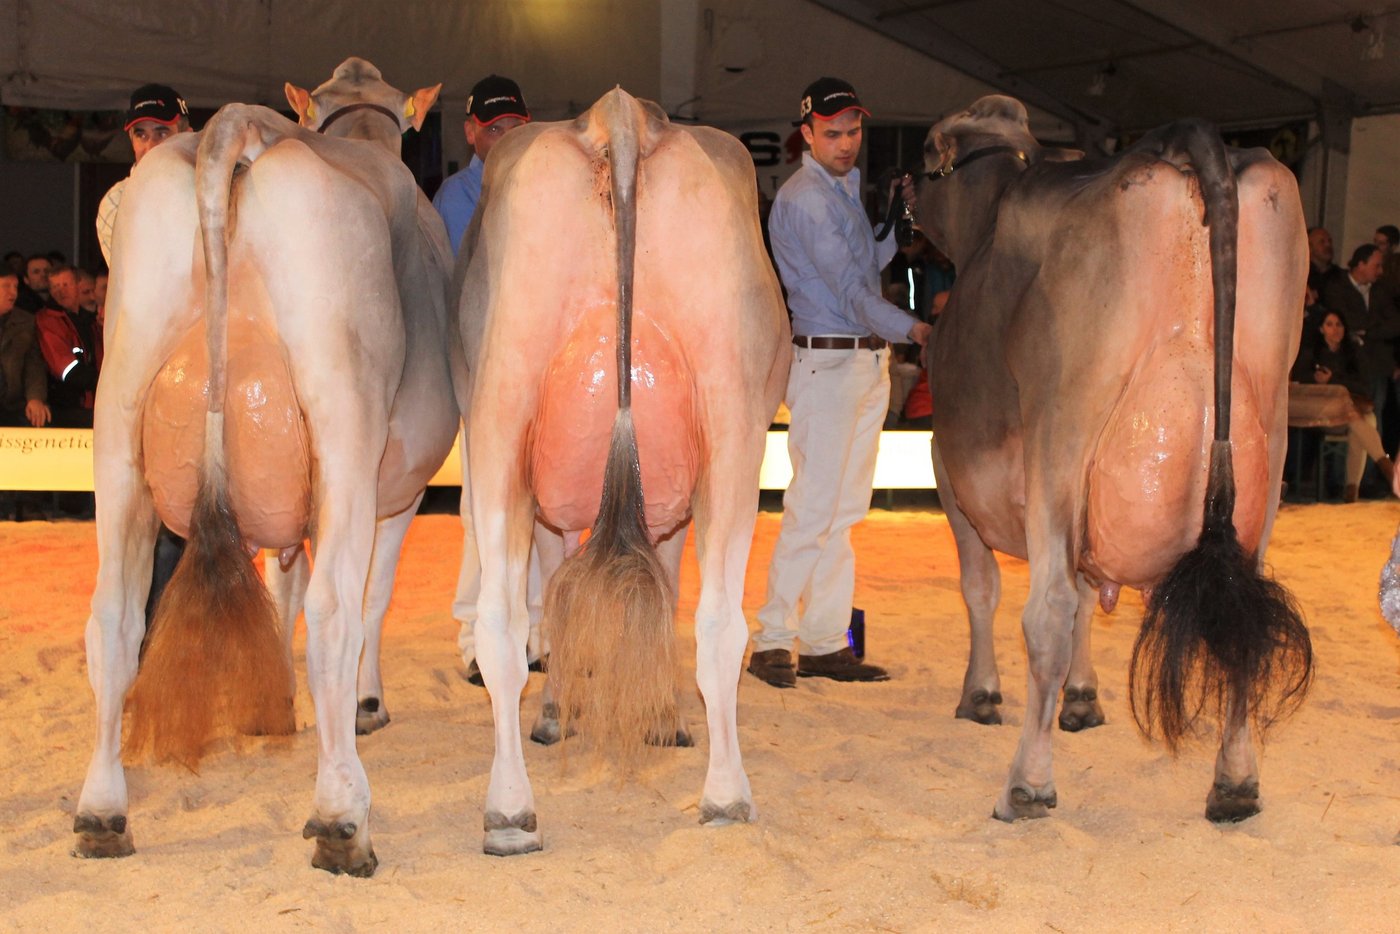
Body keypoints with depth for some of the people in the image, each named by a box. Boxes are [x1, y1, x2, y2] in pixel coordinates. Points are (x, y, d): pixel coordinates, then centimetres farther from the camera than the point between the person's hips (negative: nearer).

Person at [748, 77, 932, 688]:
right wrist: (910, 328, -24)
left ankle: (825, 642, 13)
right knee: (813, 505, -10)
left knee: (845, 509, 9)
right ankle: (773, 639, -2)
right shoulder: (802, 198, -11)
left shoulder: (849, 187, 18)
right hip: (825, 360, -9)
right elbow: (849, 287, -17)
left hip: (870, 360, 9)